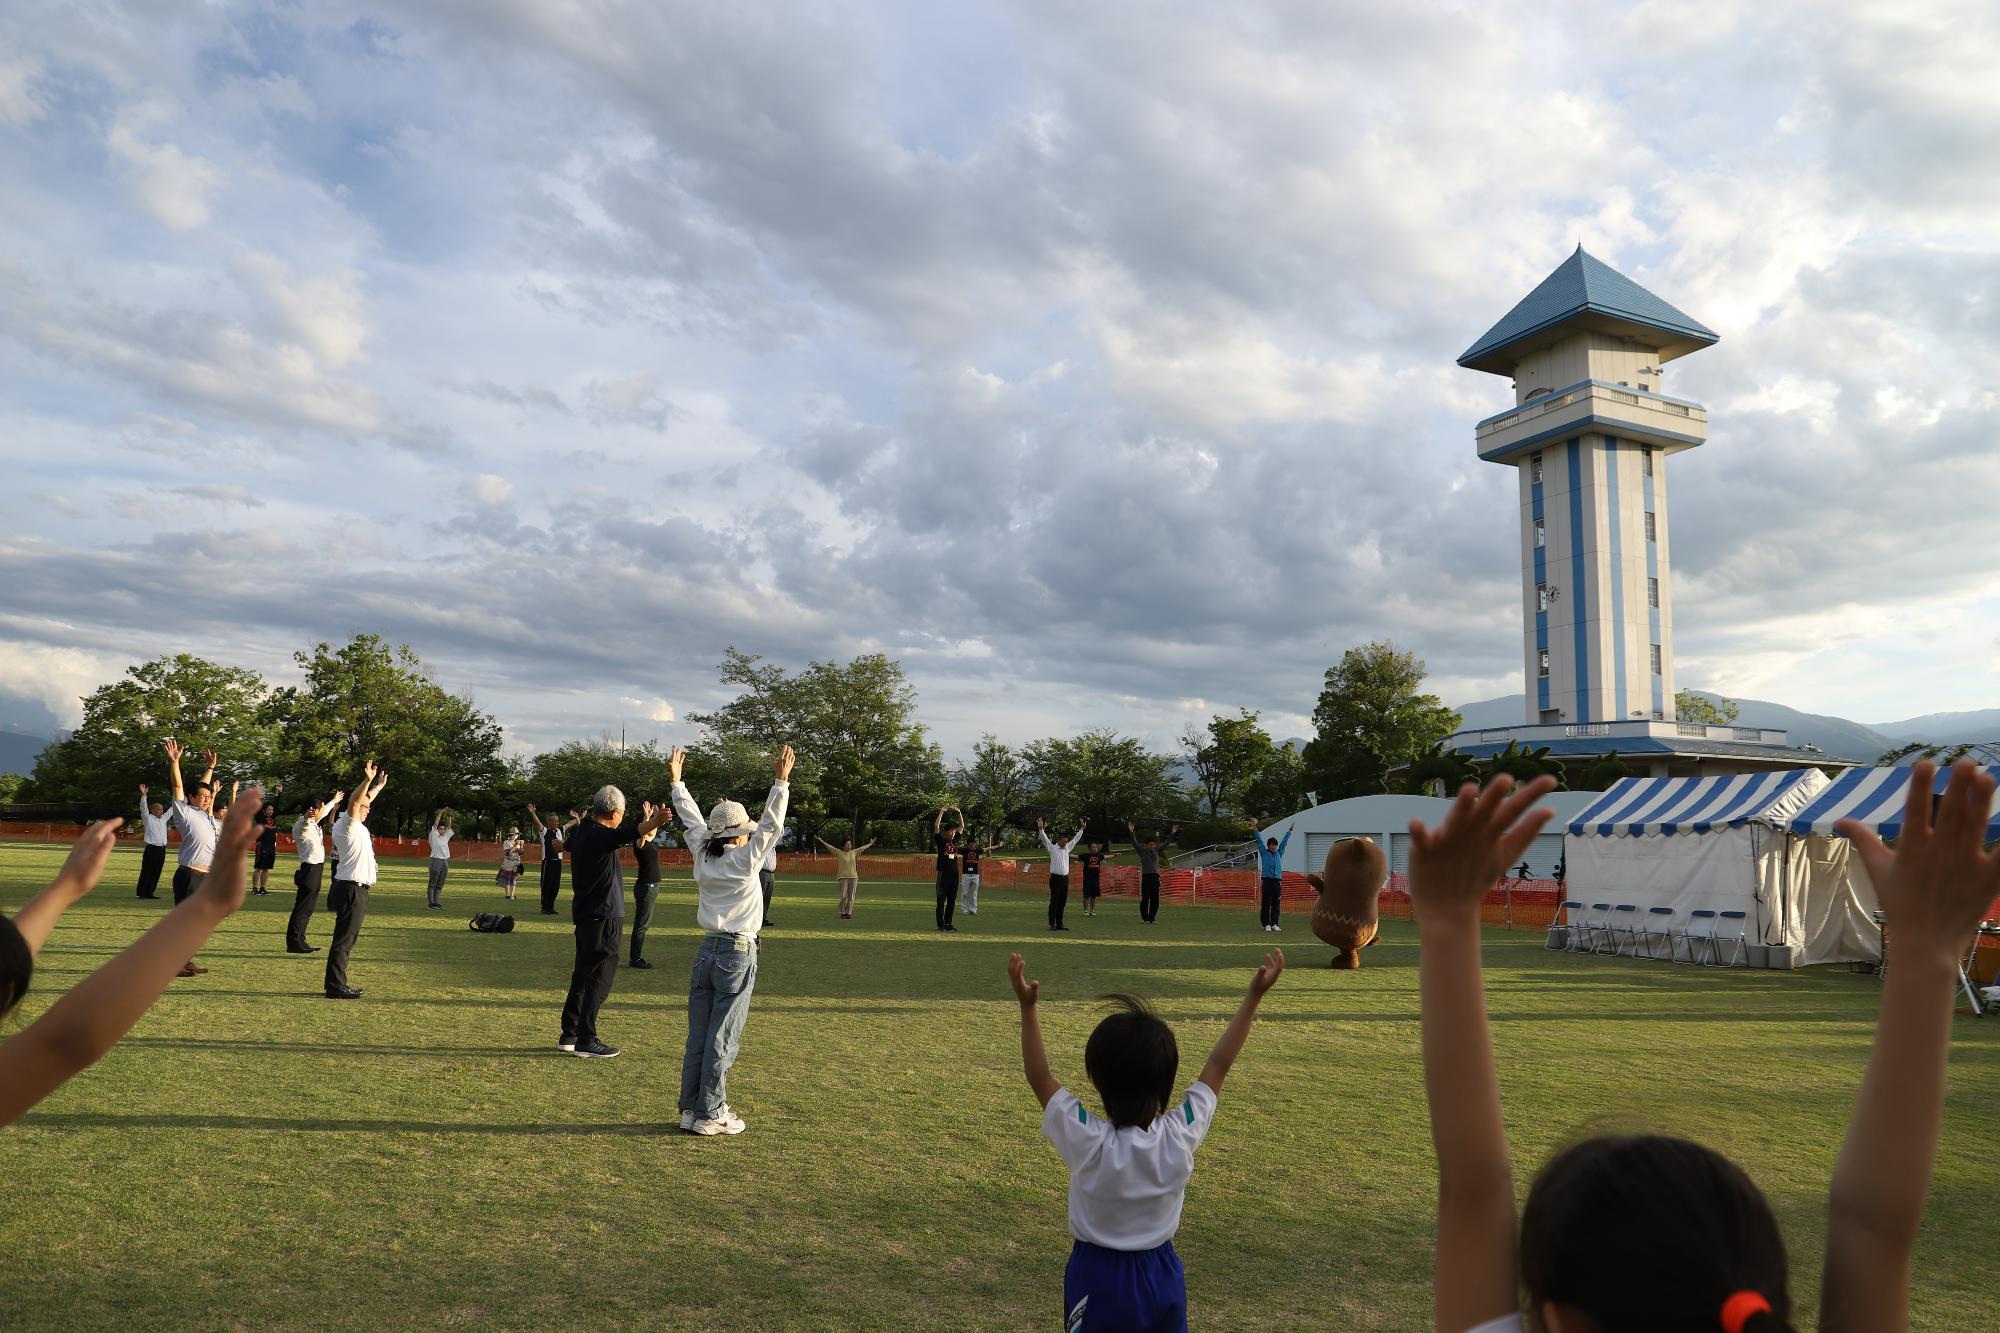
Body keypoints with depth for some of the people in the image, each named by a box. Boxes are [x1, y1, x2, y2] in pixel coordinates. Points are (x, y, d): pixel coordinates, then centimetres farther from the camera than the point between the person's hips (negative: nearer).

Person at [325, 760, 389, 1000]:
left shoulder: (355, 825, 16)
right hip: (352, 889, -10)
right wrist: (368, 780, -42)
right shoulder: (347, 825, -10)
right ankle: (335, 987, -7)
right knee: (343, 939, -8)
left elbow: (365, 801, 34)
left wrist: (379, 786, 45)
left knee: (347, 939, 14)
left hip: (356, 889, 10)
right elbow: (354, 801, -30)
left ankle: (338, 984, 20)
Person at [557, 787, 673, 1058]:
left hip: (585, 914, 10)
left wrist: (645, 824, 42)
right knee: (600, 977, -4)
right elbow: (625, 835, -43)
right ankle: (586, 1041, -1)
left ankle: (569, 1035, 25)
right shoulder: (599, 835, -20)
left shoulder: (583, 831, 10)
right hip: (603, 917, -10)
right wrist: (652, 823, -61)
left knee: (583, 975, 17)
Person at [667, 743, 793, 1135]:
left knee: (697, 1036, 10)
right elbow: (772, 825, -15)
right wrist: (780, 782, -17)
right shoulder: (745, 861, -12)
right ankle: (709, 1116, 6)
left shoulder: (702, 856, 3)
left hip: (707, 952, 6)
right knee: (722, 1039, 0)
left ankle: (690, 1110, 16)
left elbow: (693, 821, 16)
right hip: (738, 955, -6)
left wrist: (676, 780, 26)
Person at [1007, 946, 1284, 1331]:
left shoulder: (1089, 1142, -26)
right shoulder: (1181, 1137, -19)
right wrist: (1253, 996, -4)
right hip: (1160, 1276, 3)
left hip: (1097, 1277, -2)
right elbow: (1217, 1066, -9)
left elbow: (1039, 1077, -17)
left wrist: (1028, 1007, -20)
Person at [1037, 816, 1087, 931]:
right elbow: (1045, 839, -11)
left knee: (1063, 902, 7)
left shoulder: (1067, 848, 15)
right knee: (1054, 902, -4)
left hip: (1065, 878, 6)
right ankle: (1052, 924, -2)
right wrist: (1041, 829, -24)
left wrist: (1082, 828, 27)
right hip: (1055, 878, -6)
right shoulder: (1052, 848, -1)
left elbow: (1075, 839, 24)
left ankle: (1059, 924, 12)